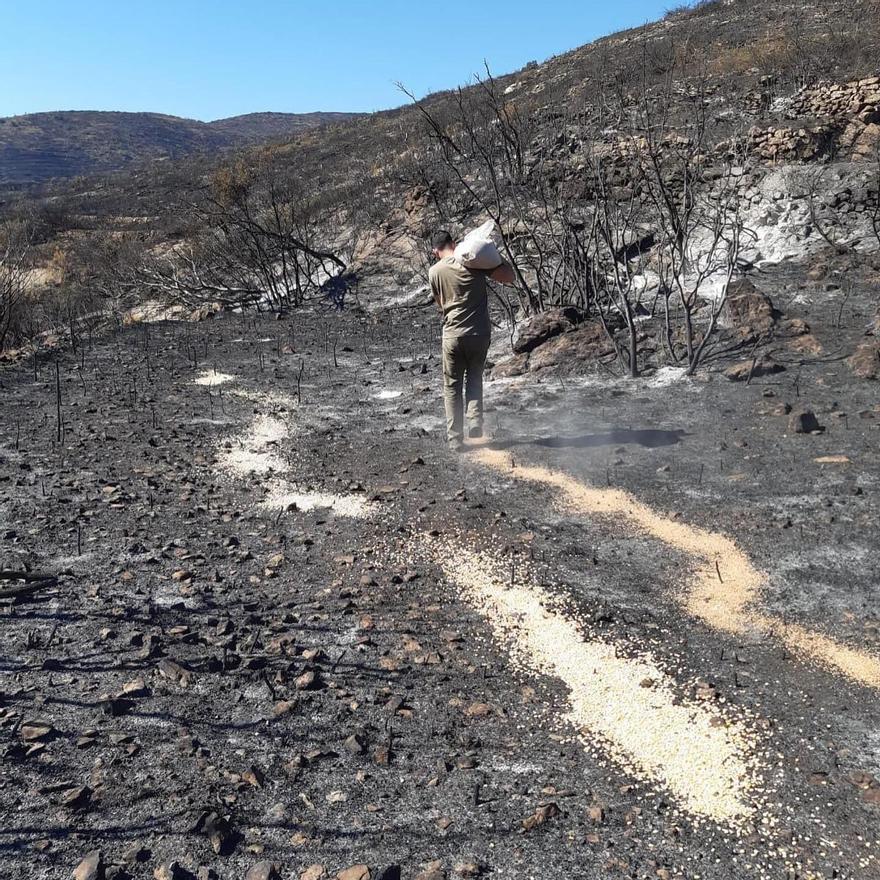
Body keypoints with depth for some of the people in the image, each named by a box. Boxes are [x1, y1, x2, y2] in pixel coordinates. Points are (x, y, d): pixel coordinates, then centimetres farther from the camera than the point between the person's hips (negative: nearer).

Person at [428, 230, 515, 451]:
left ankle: (455, 438, 7)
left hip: (453, 335, 0)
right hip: (480, 334, 1)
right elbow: (509, 277, -4)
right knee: (474, 379, 22)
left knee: (452, 387, 10)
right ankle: (475, 422, 5)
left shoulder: (435, 271, 1)